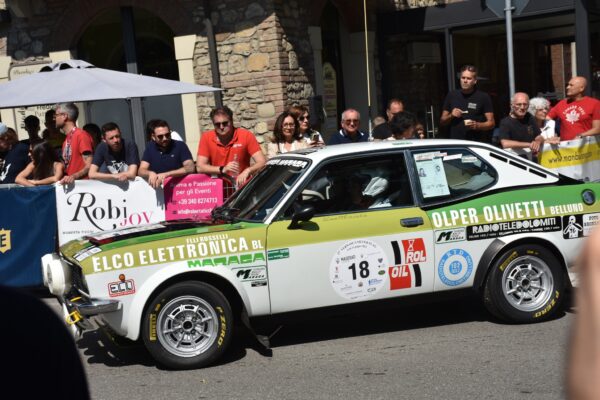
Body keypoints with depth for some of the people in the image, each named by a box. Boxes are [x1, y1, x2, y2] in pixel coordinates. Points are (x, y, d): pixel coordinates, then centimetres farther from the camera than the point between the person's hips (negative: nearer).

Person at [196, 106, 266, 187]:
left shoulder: (246, 135, -6)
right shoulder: (206, 137, -2)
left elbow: (262, 162, -10)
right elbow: (200, 167, -5)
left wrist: (247, 171, -29)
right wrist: (222, 169, -20)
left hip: (242, 185, -1)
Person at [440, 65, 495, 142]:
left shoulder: (483, 97, 2)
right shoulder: (452, 96, 12)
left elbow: (491, 123, 2)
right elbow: (442, 122, 17)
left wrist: (477, 125, -16)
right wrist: (451, 116, -3)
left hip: (477, 144, -2)